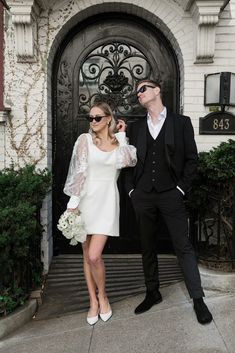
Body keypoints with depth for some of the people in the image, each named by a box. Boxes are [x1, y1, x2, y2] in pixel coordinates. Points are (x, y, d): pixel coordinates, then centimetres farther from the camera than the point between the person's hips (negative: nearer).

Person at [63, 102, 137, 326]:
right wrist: (73, 202, -10)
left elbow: (128, 161, -11)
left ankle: (102, 296, 18)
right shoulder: (85, 139, 2)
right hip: (86, 199, 1)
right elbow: (79, 171, -5)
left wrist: (121, 136, -3)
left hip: (107, 200, 0)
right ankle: (93, 301, 25)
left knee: (94, 256, -9)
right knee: (87, 255, 8)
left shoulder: (118, 142, 8)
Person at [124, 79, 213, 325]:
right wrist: (131, 189, 3)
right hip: (142, 196, 4)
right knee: (147, 247, 12)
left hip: (170, 194, -3)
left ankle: (197, 298, 13)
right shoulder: (135, 127, 11)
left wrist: (181, 187, -6)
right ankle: (152, 293, 27)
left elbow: (191, 158, 0)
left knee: (183, 246, 0)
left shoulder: (181, 122, 2)